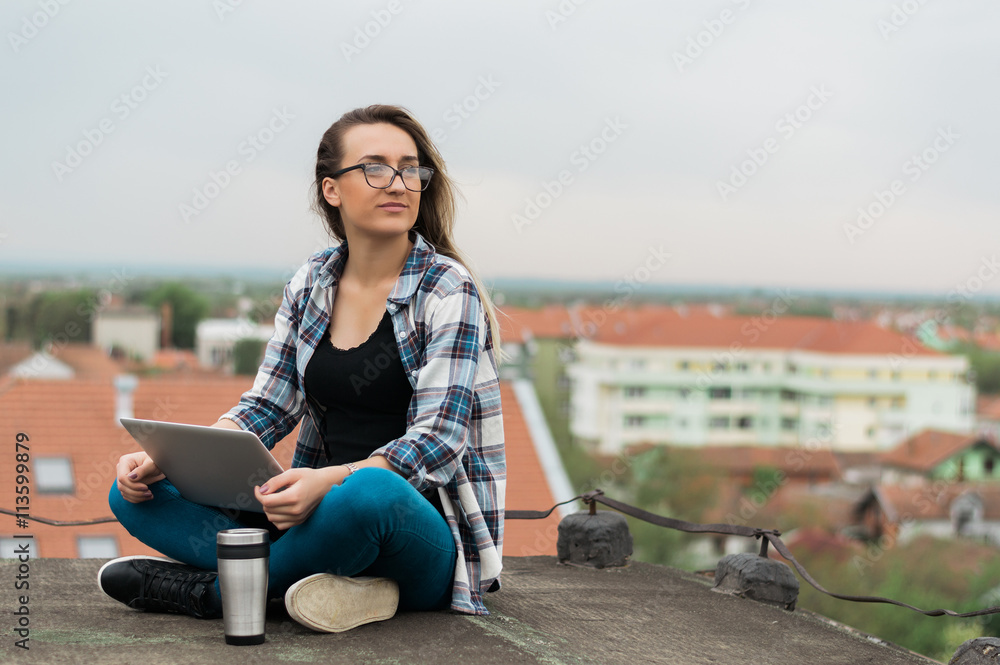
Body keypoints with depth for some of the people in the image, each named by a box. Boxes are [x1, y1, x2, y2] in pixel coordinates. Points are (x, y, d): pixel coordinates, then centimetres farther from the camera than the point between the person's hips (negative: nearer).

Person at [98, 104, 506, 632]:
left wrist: (328, 481, -34)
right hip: (327, 512, 6)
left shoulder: (449, 291, -8)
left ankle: (212, 589, -16)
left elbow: (437, 442, -16)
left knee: (369, 493, -41)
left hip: (428, 534, -6)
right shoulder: (309, 285, 9)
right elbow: (266, 408, 10)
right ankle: (345, 584, -24)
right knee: (136, 492, -7)